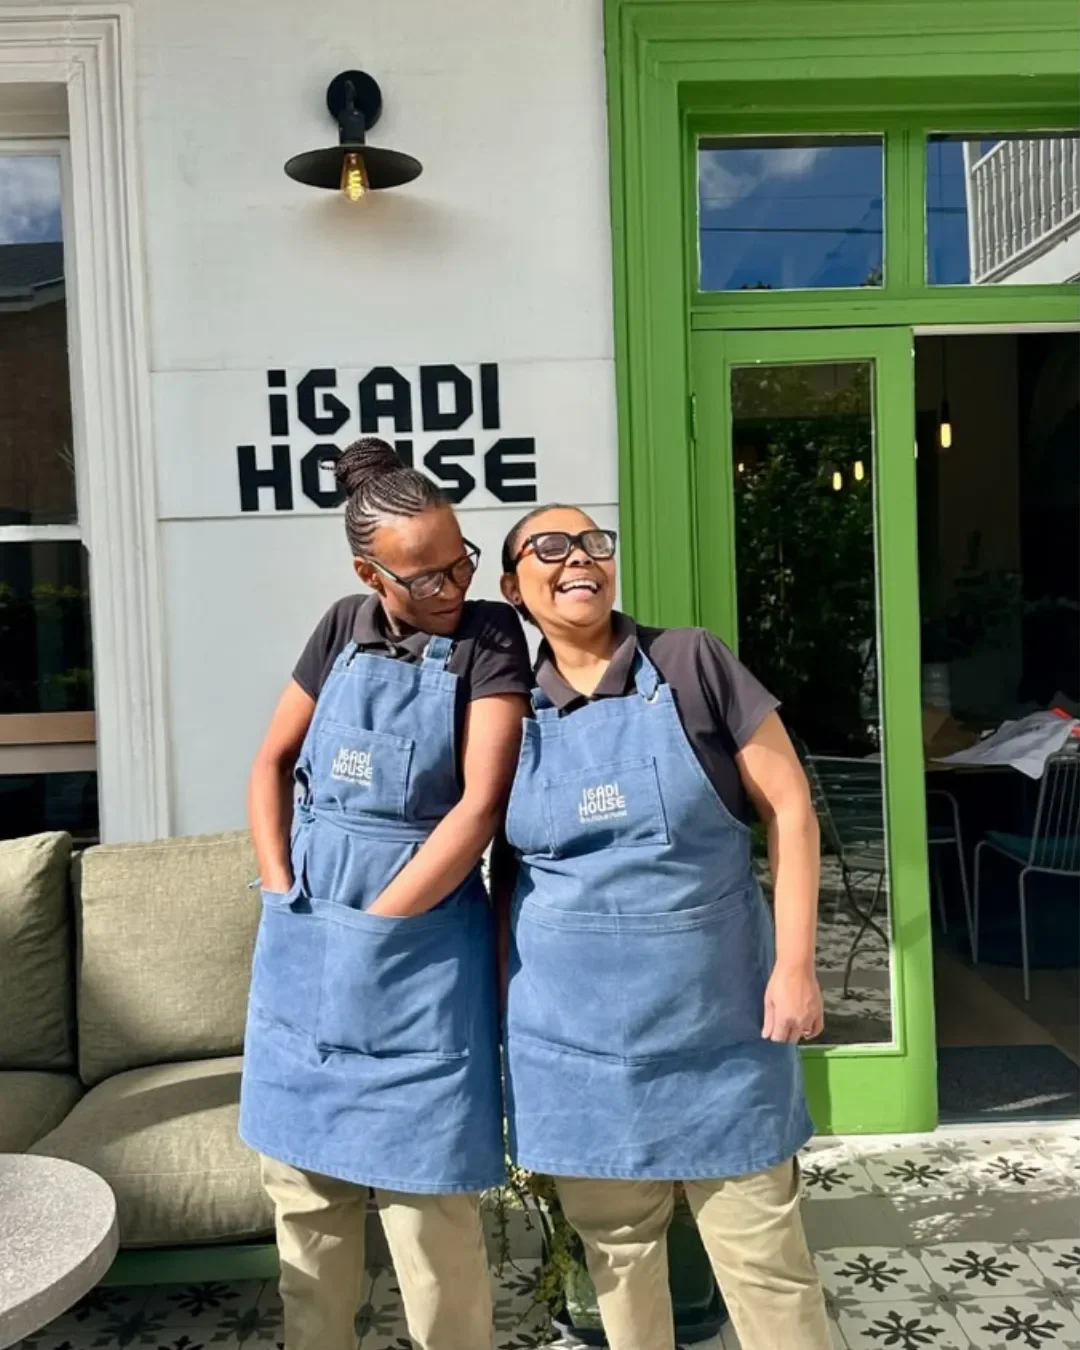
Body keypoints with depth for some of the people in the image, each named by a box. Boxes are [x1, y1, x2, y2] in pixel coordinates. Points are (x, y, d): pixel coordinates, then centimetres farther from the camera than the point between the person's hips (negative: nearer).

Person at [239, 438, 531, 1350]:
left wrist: (376, 920, -12)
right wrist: (283, 894, 0)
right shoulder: (344, 629, 6)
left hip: (420, 948, -4)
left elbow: (481, 806, -15)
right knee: (304, 1188, 17)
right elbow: (272, 765, 12)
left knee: (428, 1201, 4)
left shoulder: (490, 638, -7)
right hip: (304, 946, 5)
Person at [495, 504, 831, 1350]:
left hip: (716, 1017, -2)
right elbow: (509, 870, 11)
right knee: (617, 1241, 16)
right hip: (576, 1028, 2)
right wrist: (500, 994, 9)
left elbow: (789, 806, -6)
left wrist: (795, 964, -9)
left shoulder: (691, 662, -6)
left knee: (761, 1244, 8)